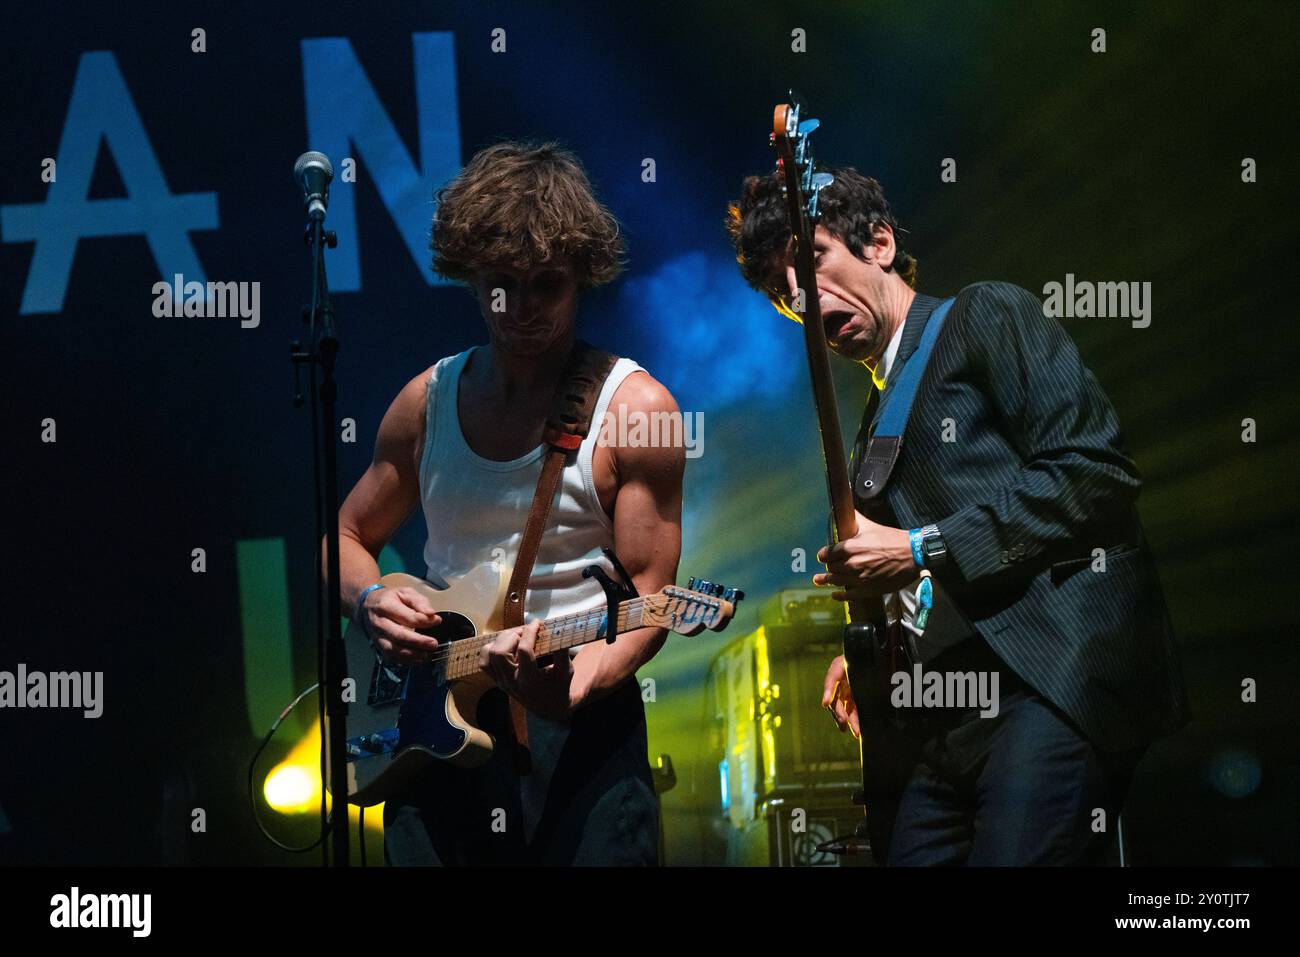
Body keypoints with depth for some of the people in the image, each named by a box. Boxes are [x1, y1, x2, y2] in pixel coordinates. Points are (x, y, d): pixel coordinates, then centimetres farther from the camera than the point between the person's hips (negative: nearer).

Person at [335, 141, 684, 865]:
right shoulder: (430, 399, 9)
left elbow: (646, 599, -7)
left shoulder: (634, 410, -4)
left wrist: (574, 686, -24)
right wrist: (371, 600, -2)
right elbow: (350, 535, 20)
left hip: (580, 731, -4)